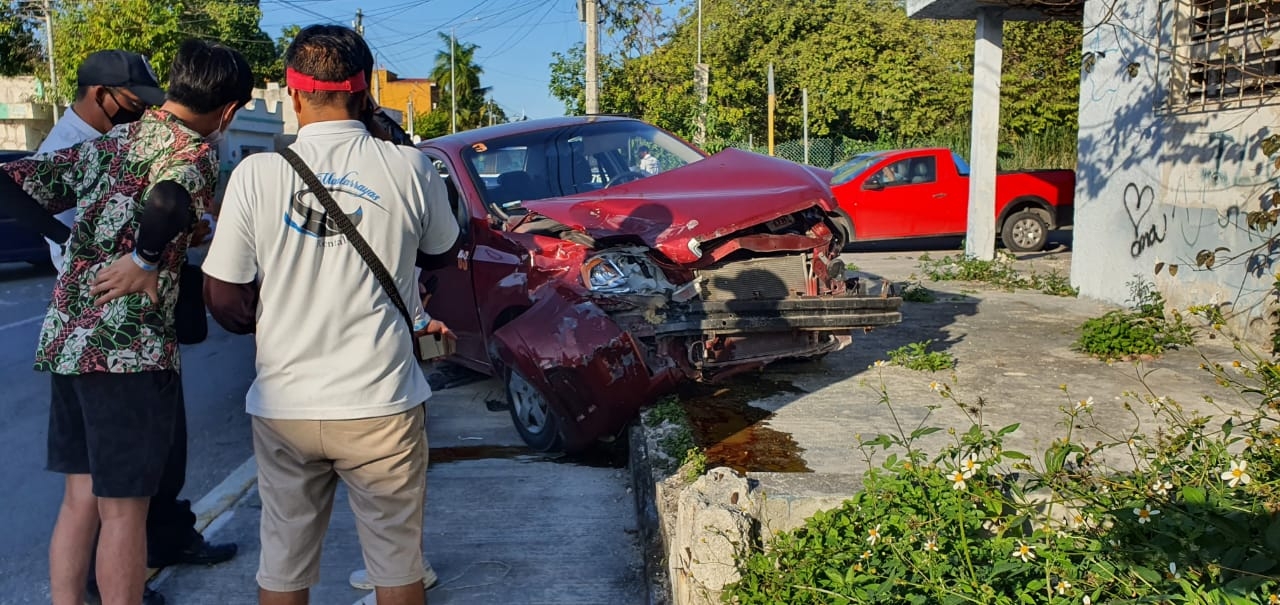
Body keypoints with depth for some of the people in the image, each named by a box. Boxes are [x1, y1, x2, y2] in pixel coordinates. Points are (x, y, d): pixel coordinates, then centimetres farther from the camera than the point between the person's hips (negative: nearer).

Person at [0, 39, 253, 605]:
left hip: (65, 338, 8)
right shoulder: (193, 151, -9)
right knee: (123, 508, 2)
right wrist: (146, 262, -17)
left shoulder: (107, 144, 14)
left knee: (80, 497, 16)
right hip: (129, 348, -7)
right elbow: (167, 199, -33)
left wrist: (74, 239, 11)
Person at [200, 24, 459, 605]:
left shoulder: (256, 173, -6)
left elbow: (224, 301, -2)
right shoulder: (408, 167, -8)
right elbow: (442, 252, 12)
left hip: (283, 405, 1)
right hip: (381, 404, -1)